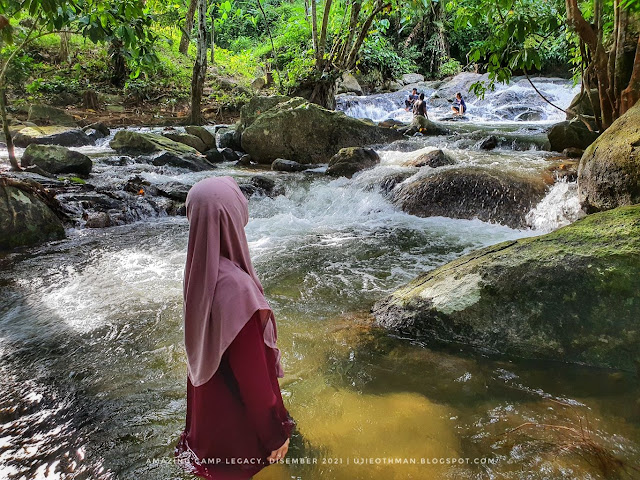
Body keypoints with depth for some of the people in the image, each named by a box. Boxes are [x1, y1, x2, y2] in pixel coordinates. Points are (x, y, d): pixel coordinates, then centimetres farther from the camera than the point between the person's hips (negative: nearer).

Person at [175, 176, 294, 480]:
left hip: (209, 391, 7)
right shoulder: (234, 285, -38)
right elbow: (254, 373, -30)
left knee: (215, 449, 30)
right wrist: (276, 433, -16)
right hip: (234, 408, -7)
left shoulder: (200, 267, -11)